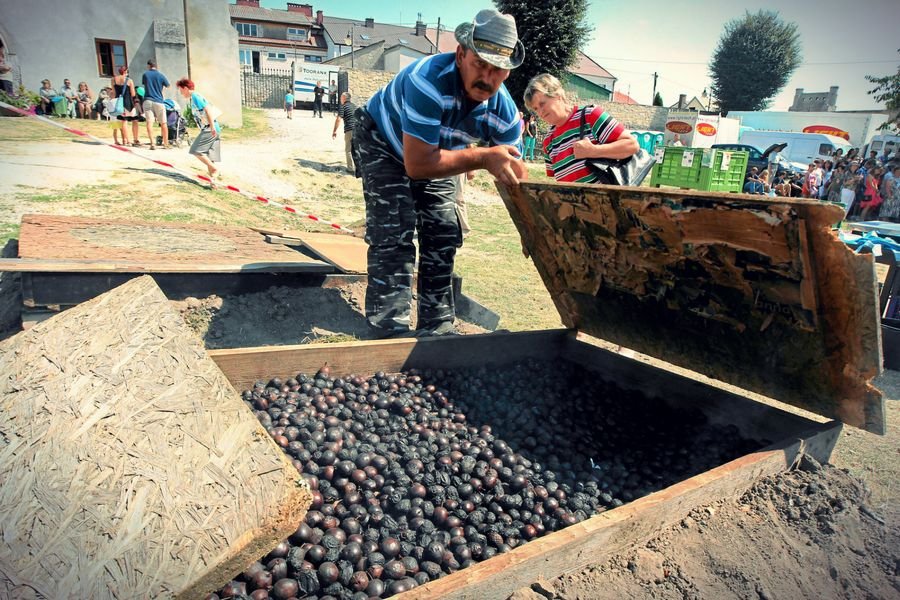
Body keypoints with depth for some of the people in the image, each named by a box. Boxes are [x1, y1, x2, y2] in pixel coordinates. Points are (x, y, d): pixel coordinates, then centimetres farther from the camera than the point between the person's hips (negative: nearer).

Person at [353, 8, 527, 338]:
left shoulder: (504, 113, -22)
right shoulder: (431, 80, -40)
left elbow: (515, 179, -14)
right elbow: (416, 164, -41)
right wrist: (483, 157, -40)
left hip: (435, 151, 6)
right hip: (383, 143, -5)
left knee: (444, 236, 3)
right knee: (394, 236, -17)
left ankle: (437, 327, 14)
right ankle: (389, 331, -10)